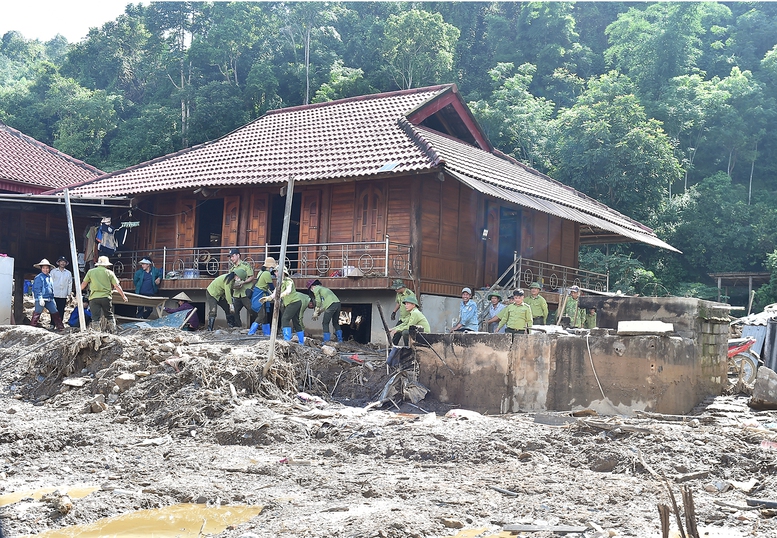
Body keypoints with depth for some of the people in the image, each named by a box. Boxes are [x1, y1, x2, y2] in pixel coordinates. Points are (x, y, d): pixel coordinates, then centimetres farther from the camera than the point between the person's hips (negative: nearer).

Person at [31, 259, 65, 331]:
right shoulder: (39, 277, -6)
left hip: (49, 300, 7)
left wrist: (52, 299, 21)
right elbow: (37, 289, -12)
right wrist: (40, 299, -18)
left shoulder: (49, 277, 18)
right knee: (37, 313, -5)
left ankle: (60, 327, 7)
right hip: (41, 299, -7)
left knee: (55, 312, 4)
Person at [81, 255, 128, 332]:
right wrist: (123, 296, 14)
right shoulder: (109, 273, 4)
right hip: (106, 297, 0)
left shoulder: (90, 272, 7)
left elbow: (84, 284, 16)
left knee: (95, 318, 0)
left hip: (94, 297, 0)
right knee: (109, 316, 13)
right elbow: (117, 286, 3)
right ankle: (113, 331, 15)